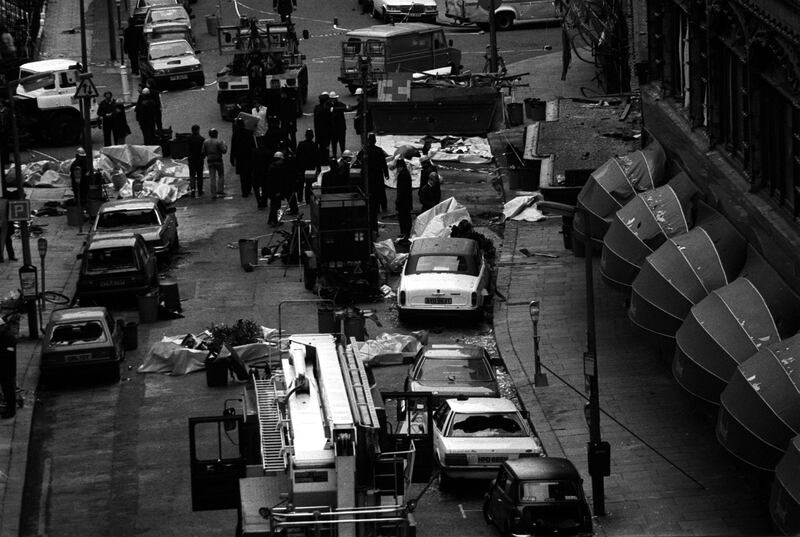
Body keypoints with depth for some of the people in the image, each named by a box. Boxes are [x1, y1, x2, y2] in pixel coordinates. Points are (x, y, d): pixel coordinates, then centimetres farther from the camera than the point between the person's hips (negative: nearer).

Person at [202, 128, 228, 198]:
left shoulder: (205, 142, 3)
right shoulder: (219, 142, -10)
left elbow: (203, 153, 2)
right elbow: (224, 151, -11)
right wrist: (225, 146, 8)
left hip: (210, 161, 3)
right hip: (218, 161, -3)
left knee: (212, 177, 3)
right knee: (221, 176, 9)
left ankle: (213, 193, -1)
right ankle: (220, 191, 2)